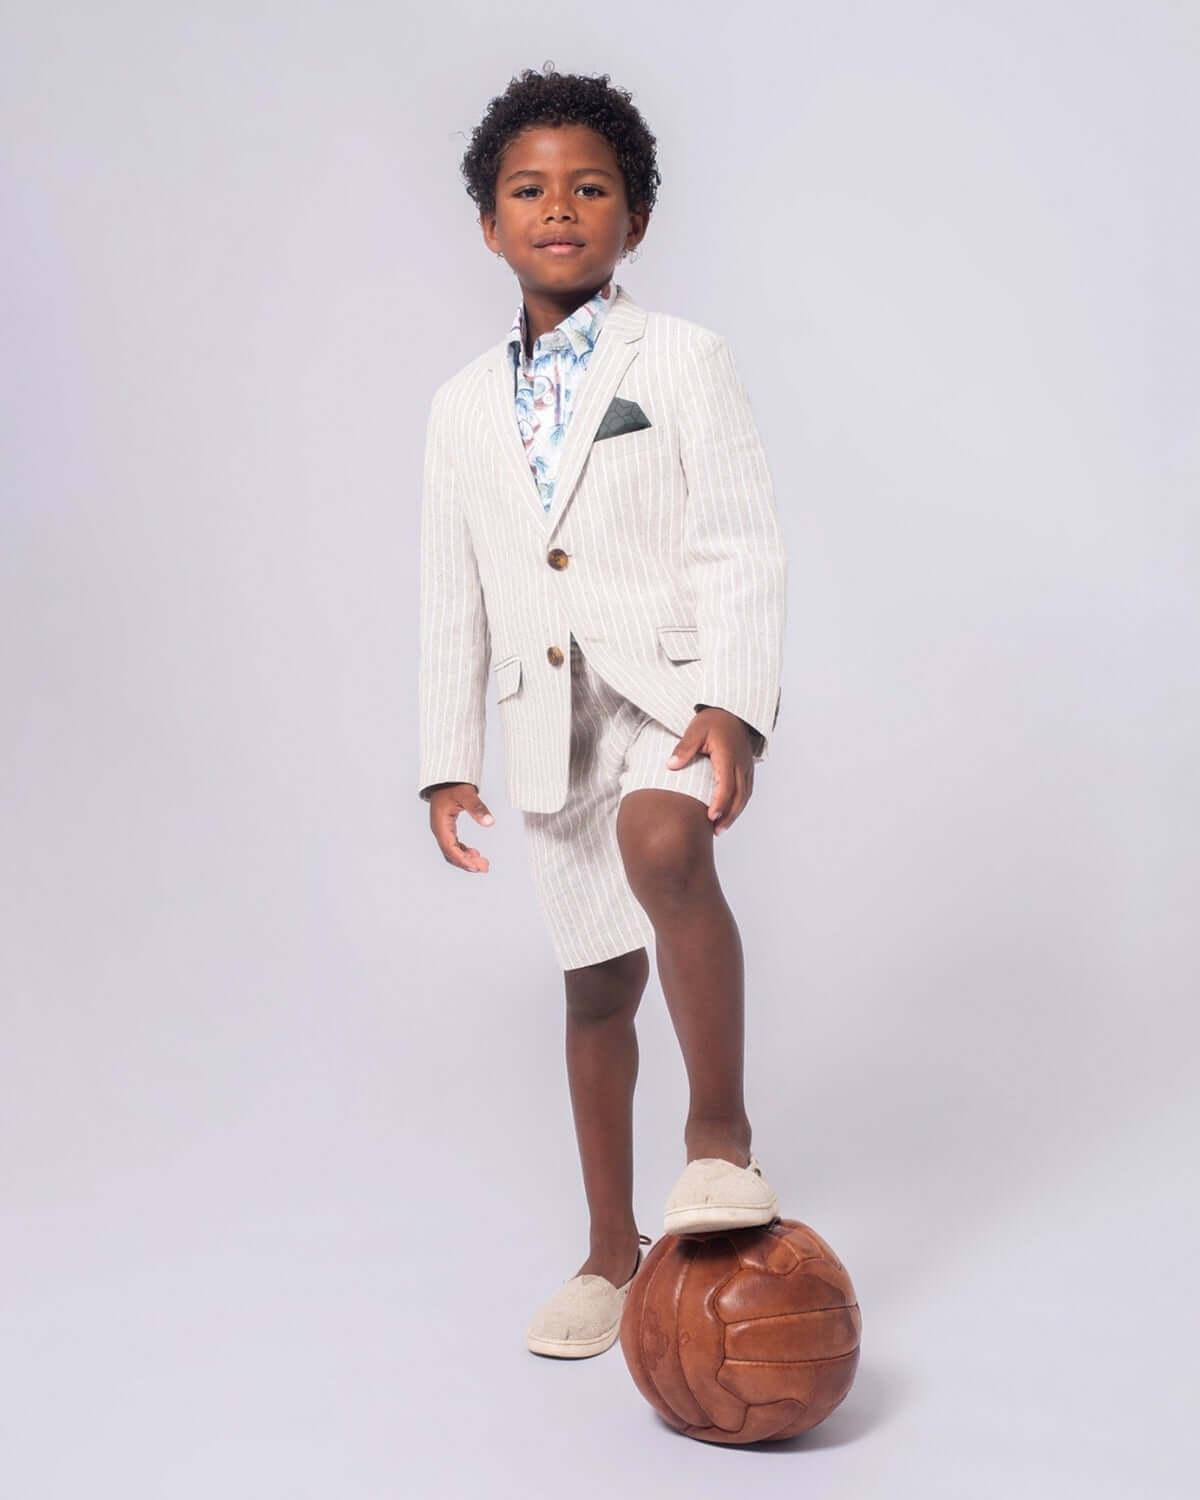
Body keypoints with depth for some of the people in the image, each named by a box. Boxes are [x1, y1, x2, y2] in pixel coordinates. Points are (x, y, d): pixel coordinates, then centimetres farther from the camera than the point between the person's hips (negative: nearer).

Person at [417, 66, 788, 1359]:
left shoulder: (681, 359, 0)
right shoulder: (466, 405, 12)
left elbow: (741, 547, -8)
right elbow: (452, 597, 14)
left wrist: (732, 706, -21)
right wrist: (449, 760, 9)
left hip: (673, 683, -4)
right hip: (552, 719, 5)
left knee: (663, 840, -37)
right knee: (598, 978, 11)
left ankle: (719, 1132, -20)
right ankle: (612, 1252, 24)